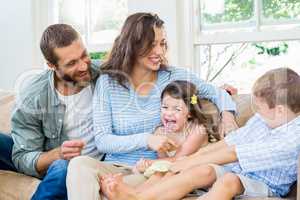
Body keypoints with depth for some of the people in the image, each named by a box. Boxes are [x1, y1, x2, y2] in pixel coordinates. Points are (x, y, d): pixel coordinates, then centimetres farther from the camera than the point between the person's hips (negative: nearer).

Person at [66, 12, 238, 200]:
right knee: (80, 164, -31)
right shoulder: (107, 82, -2)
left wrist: (227, 113, -5)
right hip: (116, 166, 2)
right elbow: (102, 140, -7)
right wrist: (146, 140, -21)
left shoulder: (176, 77, 2)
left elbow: (217, 93, 17)